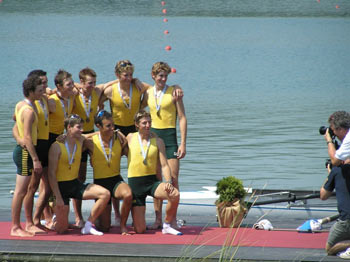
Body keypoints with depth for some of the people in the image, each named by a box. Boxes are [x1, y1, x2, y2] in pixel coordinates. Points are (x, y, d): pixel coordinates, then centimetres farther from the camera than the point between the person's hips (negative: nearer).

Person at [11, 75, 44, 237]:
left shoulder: (20, 105, 10)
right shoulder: (29, 111, -19)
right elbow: (27, 137, -23)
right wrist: (36, 160, -24)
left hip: (22, 150, 10)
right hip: (25, 152, -10)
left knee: (29, 190, 15)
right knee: (21, 191, -6)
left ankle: (29, 224, 21)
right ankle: (15, 227, -4)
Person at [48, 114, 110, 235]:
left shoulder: (80, 141, 4)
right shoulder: (57, 146, -14)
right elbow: (51, 174, -14)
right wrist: (58, 197, -18)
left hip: (75, 184, 5)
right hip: (61, 186, -5)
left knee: (105, 194, -18)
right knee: (61, 229, -7)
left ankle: (88, 226, -9)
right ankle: (56, 219, 30)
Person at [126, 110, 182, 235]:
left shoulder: (158, 141, 3)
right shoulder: (130, 138, 4)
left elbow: (164, 165, -3)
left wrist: (168, 182, -17)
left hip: (152, 181, 1)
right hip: (135, 183, -1)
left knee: (175, 194, -33)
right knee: (139, 230, -8)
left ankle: (167, 226, -9)